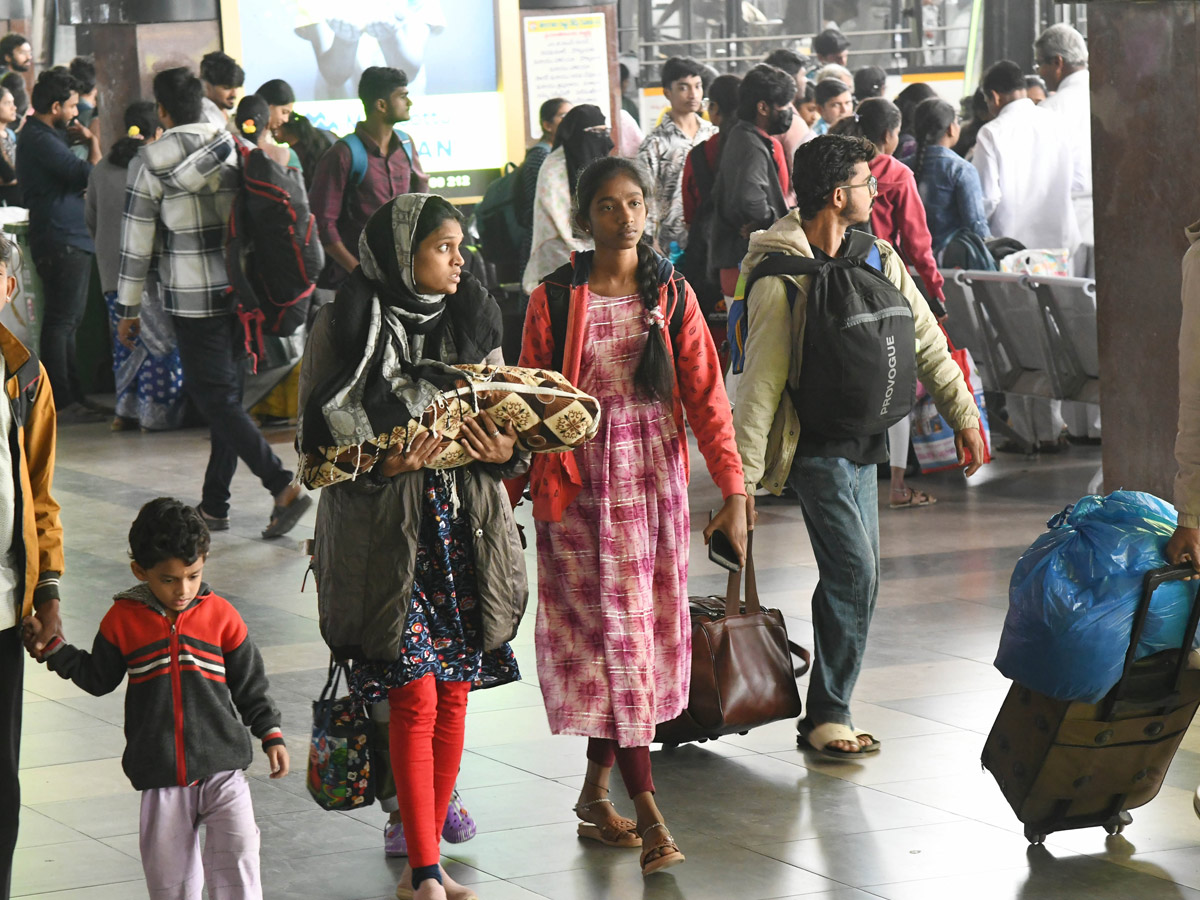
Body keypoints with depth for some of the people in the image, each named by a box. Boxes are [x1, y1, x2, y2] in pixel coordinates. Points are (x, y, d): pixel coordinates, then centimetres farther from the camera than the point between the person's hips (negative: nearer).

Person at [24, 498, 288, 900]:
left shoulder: (221, 615, -2)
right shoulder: (123, 619, -2)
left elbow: (249, 684, 7)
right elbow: (99, 678, 12)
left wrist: (270, 733, 3)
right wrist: (53, 649, 3)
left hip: (222, 766, -1)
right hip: (161, 777, 1)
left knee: (237, 856, -15)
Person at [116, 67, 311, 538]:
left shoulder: (154, 165, -8)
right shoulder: (234, 151, 3)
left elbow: (136, 244, -5)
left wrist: (128, 310, 4)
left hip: (193, 300, -5)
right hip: (241, 292, 5)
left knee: (215, 399, -3)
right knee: (226, 395, 13)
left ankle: (283, 486, -17)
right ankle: (214, 505, 17)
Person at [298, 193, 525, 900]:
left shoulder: (473, 318, 9)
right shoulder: (349, 326, -6)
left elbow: (502, 415, 17)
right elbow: (318, 443, -4)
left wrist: (506, 450, -5)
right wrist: (383, 463, -20)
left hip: (465, 526, 5)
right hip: (386, 532, -5)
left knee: (454, 692, 6)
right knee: (415, 695, -8)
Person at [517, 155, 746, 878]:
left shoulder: (672, 295, 4)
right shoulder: (554, 299, -2)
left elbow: (706, 394, 0)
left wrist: (734, 493, -5)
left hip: (655, 474, 3)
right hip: (581, 480, -3)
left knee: (643, 630, 6)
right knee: (611, 633, -7)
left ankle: (597, 790, 21)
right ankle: (649, 812, -8)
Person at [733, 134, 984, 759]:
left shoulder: (876, 257, 5)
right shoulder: (780, 279, -16)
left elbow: (924, 340, 14)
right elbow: (761, 382, -16)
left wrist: (962, 413, 14)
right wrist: (743, 477, -16)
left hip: (862, 442, 8)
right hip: (816, 445, -8)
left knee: (853, 579, 10)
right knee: (855, 574, -12)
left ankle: (829, 705, 19)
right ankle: (827, 715, -2)